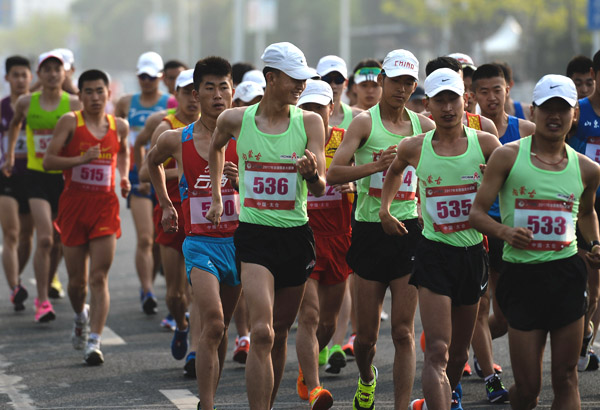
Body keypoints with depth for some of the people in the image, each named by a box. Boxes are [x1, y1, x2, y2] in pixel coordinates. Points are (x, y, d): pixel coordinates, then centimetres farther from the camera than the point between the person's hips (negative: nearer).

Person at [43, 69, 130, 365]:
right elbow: (48, 161, -7)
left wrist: (124, 176, 9)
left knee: (99, 278, -9)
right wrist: (82, 159, -20)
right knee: (77, 280, 8)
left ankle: (94, 342, -11)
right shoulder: (70, 122, -3)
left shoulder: (119, 126, 7)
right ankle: (81, 317, 40)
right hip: (73, 204, -1)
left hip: (105, 206, 1)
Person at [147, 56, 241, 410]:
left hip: (238, 241, 2)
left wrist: (241, 182, -21)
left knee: (220, 329, 13)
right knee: (212, 326, -19)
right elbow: (153, 161, 24)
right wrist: (165, 204, 26)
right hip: (200, 243, -2)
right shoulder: (176, 141, 0)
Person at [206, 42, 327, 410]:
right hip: (254, 232, -2)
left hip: (296, 235, 2)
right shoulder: (236, 120, -2)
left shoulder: (310, 122, -2)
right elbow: (216, 148, 22)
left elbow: (320, 189, -5)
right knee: (262, 333, -16)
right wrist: (217, 196, 22)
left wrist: (311, 173, -27)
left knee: (280, 334, 12)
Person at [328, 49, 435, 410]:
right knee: (366, 335, 7)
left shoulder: (424, 126, 7)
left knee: (404, 332, -5)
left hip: (409, 231, 1)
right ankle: (367, 379, 38)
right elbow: (333, 173, -14)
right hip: (370, 230, -1)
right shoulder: (365, 122, -3)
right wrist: (375, 165, -29)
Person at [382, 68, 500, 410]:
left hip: (472, 252, 2)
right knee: (438, 352, -14)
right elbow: (395, 171, 22)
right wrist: (385, 209, 14)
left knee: (459, 350, 17)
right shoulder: (414, 148, -1)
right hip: (434, 253, -2)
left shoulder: (485, 144, -4)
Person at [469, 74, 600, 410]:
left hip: (567, 274, 2)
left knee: (566, 379, 2)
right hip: (521, 275, -2)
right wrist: (505, 231, -22)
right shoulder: (508, 157, -2)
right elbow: (477, 212, -3)